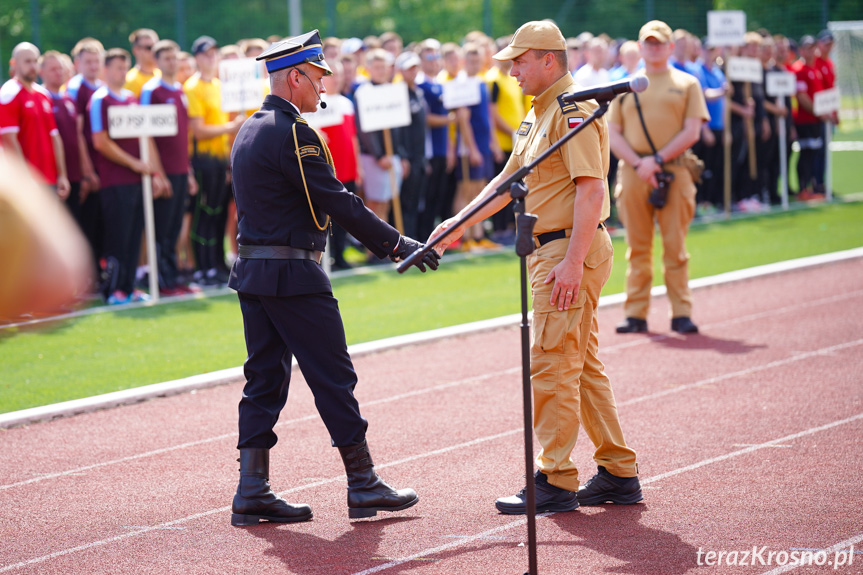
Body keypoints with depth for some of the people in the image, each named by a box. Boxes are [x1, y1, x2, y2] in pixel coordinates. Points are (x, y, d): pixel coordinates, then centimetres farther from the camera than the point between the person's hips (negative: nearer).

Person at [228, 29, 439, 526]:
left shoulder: (249, 131, 15)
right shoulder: (293, 132, -15)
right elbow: (337, 202, -17)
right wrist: (397, 243, -12)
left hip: (252, 272, 9)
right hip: (294, 275, -9)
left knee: (265, 380, 10)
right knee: (334, 377, -2)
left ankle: (253, 493, 8)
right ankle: (364, 485, 3)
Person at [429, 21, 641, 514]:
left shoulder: (573, 109, -15)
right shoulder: (539, 114, 17)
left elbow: (591, 188, -23)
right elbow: (508, 180, 25)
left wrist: (571, 261, -28)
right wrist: (459, 225, 21)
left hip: (572, 249, -11)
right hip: (553, 251, 11)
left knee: (552, 364, -8)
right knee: (584, 366, 13)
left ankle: (556, 483, -4)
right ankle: (619, 474, 18)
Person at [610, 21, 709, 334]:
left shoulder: (687, 84, 10)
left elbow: (692, 132, 0)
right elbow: (613, 134, 7)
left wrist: (657, 160, -11)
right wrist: (637, 164, -9)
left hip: (674, 171, -2)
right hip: (633, 172, 2)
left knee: (675, 246, -2)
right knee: (637, 247, 3)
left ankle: (682, 314, 1)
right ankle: (635, 314, 5)